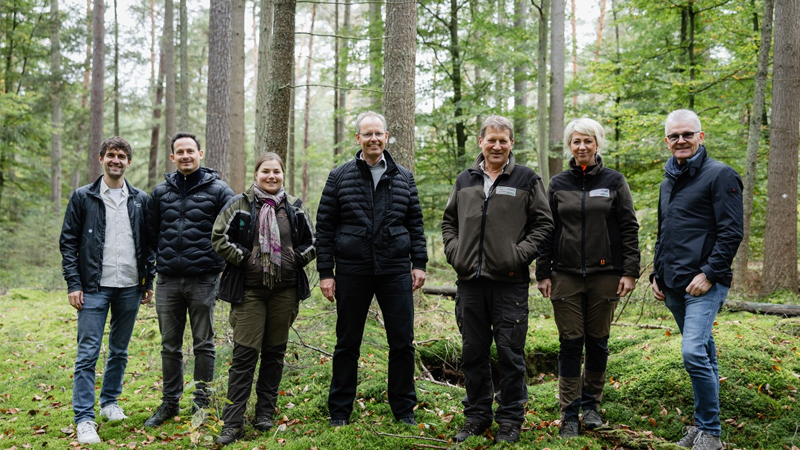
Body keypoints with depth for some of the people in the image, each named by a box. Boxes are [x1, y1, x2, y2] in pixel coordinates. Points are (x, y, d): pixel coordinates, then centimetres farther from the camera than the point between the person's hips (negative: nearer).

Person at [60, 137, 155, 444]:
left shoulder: (140, 200, 8)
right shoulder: (83, 197, 1)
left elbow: (148, 243, 12)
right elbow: (68, 242, 0)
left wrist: (149, 281, 7)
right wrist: (73, 284, -8)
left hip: (129, 288, 3)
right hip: (94, 288, -3)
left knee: (120, 350, 13)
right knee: (88, 353, -5)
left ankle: (110, 402, 29)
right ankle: (84, 419, -1)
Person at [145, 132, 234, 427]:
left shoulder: (217, 190, -1)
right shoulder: (161, 191, 9)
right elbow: (152, 233, 17)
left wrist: (217, 261, 0)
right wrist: (166, 260, 13)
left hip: (203, 280, -3)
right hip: (168, 281, 3)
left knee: (203, 344, 5)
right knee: (169, 345, 11)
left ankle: (202, 402, 16)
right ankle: (170, 402, 22)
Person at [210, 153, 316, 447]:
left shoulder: (295, 207, 10)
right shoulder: (239, 205, 2)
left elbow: (313, 242, 15)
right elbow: (219, 237, -1)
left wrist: (297, 259, -1)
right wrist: (243, 258, -9)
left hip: (285, 290, 3)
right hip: (250, 290, -3)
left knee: (275, 352, 10)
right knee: (244, 354, -6)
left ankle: (265, 413, 23)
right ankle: (233, 423, -2)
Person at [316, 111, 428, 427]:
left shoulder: (403, 178, 9)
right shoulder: (340, 177, 3)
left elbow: (415, 223, 13)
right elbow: (324, 227, 3)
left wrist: (419, 263, 4)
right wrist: (325, 272, -2)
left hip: (395, 270, 1)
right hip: (352, 271, -1)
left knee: (402, 342, 4)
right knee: (347, 344, 8)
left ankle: (404, 410, 19)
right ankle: (340, 411, 21)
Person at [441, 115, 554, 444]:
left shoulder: (526, 179, 2)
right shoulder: (465, 180, 13)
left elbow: (543, 223, 1)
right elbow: (449, 221, 21)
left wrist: (520, 255, -9)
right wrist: (453, 252, 6)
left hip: (509, 281, -4)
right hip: (470, 281, 4)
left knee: (510, 352, 1)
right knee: (473, 352, 11)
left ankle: (510, 421, 14)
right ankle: (477, 416, 24)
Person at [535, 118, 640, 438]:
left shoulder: (614, 181, 4)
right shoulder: (558, 184, 7)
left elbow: (629, 228, 2)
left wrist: (630, 272, -4)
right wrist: (543, 274, 4)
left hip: (604, 274, 0)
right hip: (566, 276, 1)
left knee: (598, 342, 8)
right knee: (570, 343, 2)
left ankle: (591, 405, 24)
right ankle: (569, 414, 9)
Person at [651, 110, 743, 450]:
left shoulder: (720, 175, -6)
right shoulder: (668, 183, 18)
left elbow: (731, 231, -12)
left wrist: (709, 273, -17)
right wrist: (657, 275, 18)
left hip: (704, 283, -7)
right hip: (674, 286, 8)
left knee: (694, 352, -17)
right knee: (703, 352, 15)